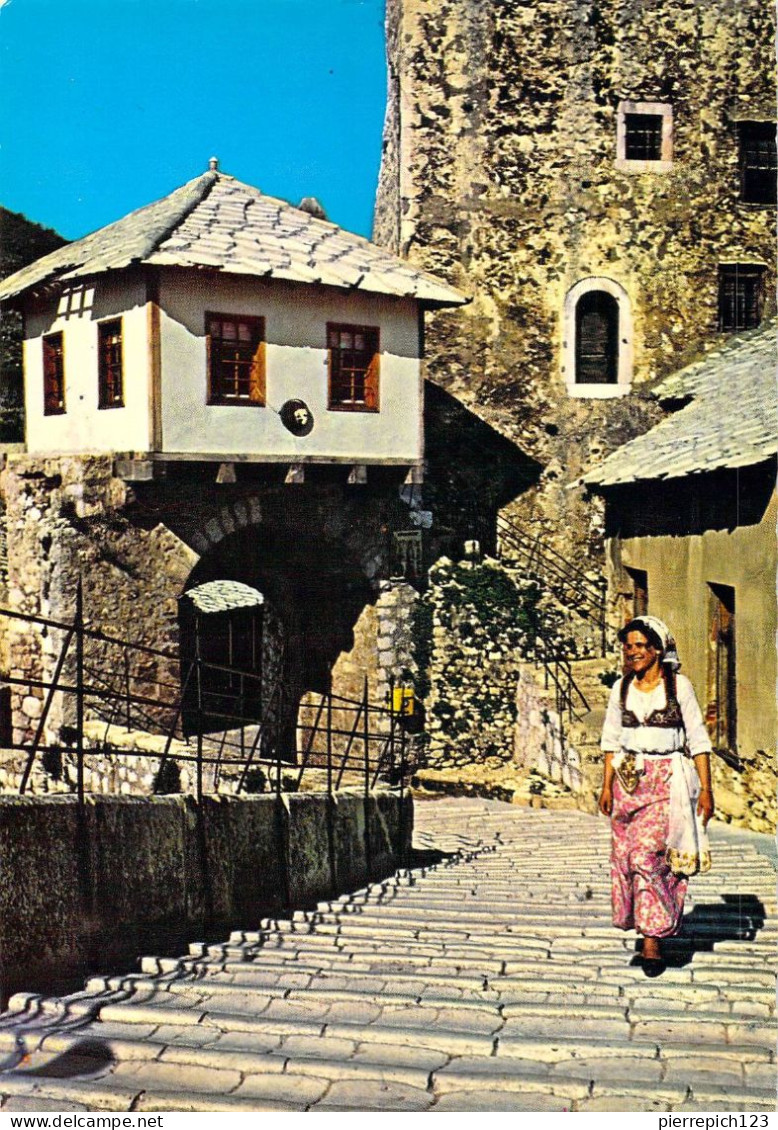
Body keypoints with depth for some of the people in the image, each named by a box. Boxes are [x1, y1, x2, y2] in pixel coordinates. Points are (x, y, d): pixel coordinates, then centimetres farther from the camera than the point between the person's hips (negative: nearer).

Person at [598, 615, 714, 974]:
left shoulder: (678, 685, -2)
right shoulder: (622, 687, 8)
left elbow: (698, 739, 0)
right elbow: (611, 739, 12)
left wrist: (706, 788, -5)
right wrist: (607, 785, 6)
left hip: (668, 779, -4)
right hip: (629, 779, 4)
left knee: (650, 854, -12)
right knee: (625, 854, 2)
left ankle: (653, 938, -4)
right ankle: (643, 924, 19)